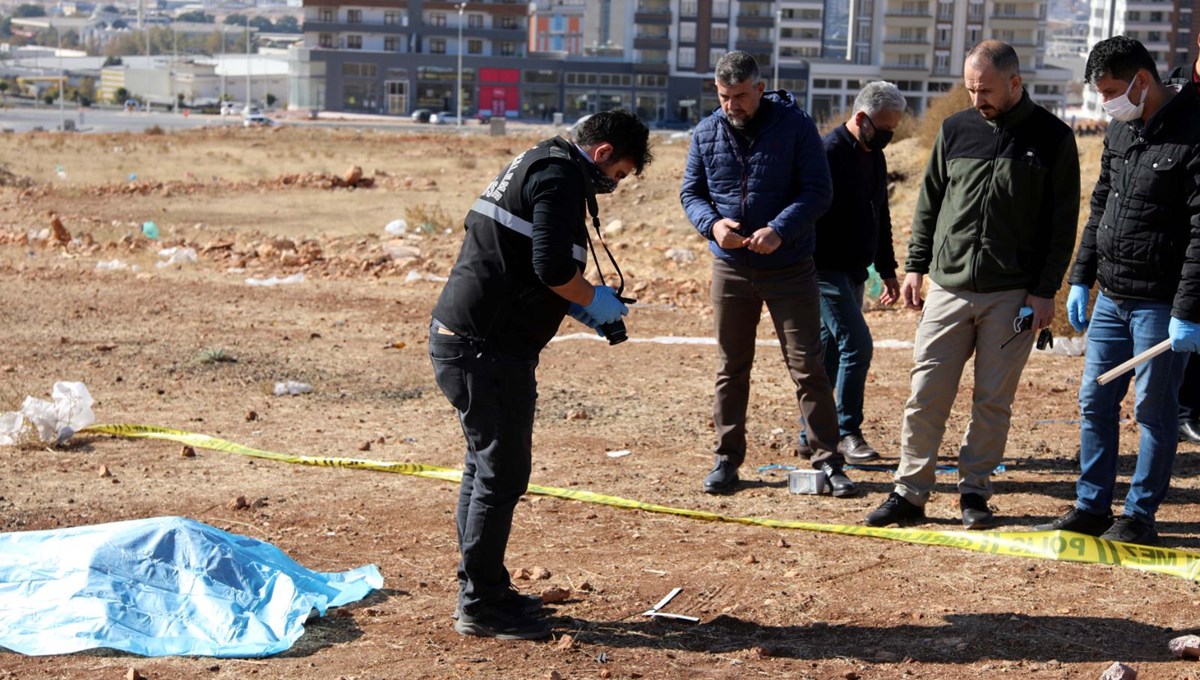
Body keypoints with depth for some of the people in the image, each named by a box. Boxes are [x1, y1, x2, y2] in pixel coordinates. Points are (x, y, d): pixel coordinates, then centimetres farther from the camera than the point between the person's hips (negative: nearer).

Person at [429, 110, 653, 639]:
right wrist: (592, 299, -4)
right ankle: (482, 606, 5)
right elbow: (551, 265, -23)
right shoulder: (562, 174, -11)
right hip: (488, 347, -11)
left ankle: (480, 589, 29)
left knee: (486, 465, 18)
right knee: (502, 474, -3)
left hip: (457, 335, 11)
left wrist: (576, 304, 18)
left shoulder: (534, 164, 21)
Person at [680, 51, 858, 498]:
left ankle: (827, 461, 6)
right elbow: (691, 192, 8)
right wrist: (712, 224, -14)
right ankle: (727, 458, 20)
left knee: (807, 366, -1)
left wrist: (780, 230, -24)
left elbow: (818, 191, -9)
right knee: (732, 368, 10)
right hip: (730, 268, 3)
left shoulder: (796, 126, -8)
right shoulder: (707, 133, 2)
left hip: (790, 268, -3)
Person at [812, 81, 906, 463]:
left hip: (854, 272, 9)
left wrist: (887, 270, 23)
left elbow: (880, 219, 23)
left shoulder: (874, 158, 14)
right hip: (826, 269, -9)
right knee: (857, 344, -12)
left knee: (830, 349, 11)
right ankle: (847, 432, -3)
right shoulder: (830, 152, -15)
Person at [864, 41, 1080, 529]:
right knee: (925, 396, 1)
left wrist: (1045, 290, -6)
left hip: (1013, 295, -2)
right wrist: (915, 266, 8)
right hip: (948, 287, 2)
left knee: (993, 401, 5)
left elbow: (1063, 220, 0)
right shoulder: (955, 130, 8)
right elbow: (929, 203, 14)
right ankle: (910, 493, 9)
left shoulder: (1052, 138, 0)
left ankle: (975, 492, 17)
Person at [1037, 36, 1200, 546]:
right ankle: (1091, 508, 23)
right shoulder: (1120, 131, 10)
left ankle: (1139, 517, 14)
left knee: (1154, 410, 3)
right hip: (1111, 297, 8)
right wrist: (1081, 279, 15)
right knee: (1094, 403, 12)